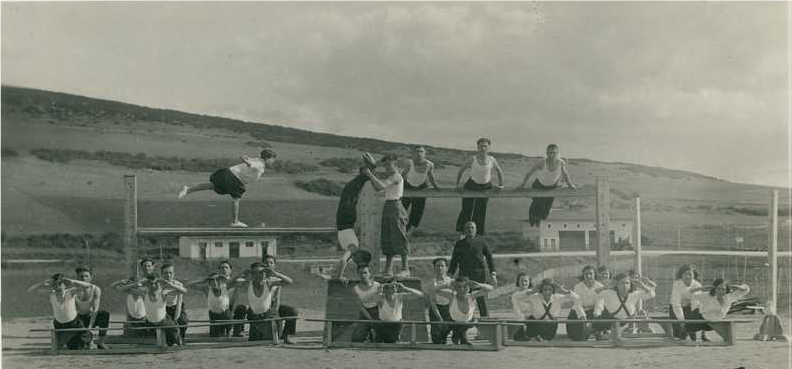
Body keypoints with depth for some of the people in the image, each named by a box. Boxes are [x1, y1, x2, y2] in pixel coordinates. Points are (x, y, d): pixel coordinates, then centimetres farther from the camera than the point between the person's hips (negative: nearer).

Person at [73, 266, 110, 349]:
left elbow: (95, 310, -18)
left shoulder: (96, 290, -13)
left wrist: (90, 326, -29)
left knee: (105, 314, -28)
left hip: (90, 317, 2)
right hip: (79, 318, -2)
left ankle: (100, 342, -16)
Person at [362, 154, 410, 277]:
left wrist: (369, 174, -16)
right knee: (387, 239, 7)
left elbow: (381, 186, -21)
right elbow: (378, 189, 21)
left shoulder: (397, 177, -10)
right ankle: (388, 269, 10)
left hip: (395, 206, -9)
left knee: (399, 238, -9)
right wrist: (370, 176, 11)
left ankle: (405, 269, -7)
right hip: (388, 207, 9)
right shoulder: (390, 178, 19)